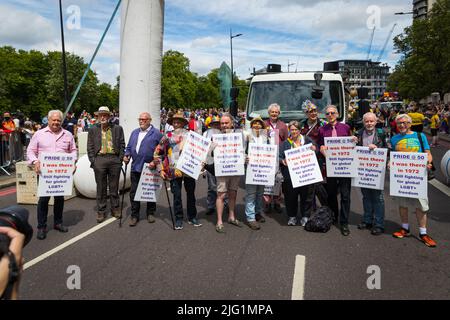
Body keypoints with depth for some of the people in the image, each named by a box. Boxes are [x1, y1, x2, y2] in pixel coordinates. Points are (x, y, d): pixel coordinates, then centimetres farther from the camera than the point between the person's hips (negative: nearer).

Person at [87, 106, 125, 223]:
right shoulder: (93, 130, 9)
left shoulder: (117, 128, 9)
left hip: (114, 159, 0)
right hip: (99, 159, 0)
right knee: (101, 187, 5)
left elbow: (122, 145, 8)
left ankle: (115, 208, 21)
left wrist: (120, 158, -1)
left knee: (114, 186, 8)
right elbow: (90, 147, 7)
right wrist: (93, 161, -2)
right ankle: (101, 211, 14)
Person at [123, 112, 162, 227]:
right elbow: (129, 147, 20)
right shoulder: (134, 132, 15)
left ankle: (151, 213, 24)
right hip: (135, 168, 4)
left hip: (150, 168, -4)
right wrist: (126, 155, 1)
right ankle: (134, 215, 15)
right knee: (134, 192, 4)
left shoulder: (156, 133, -4)